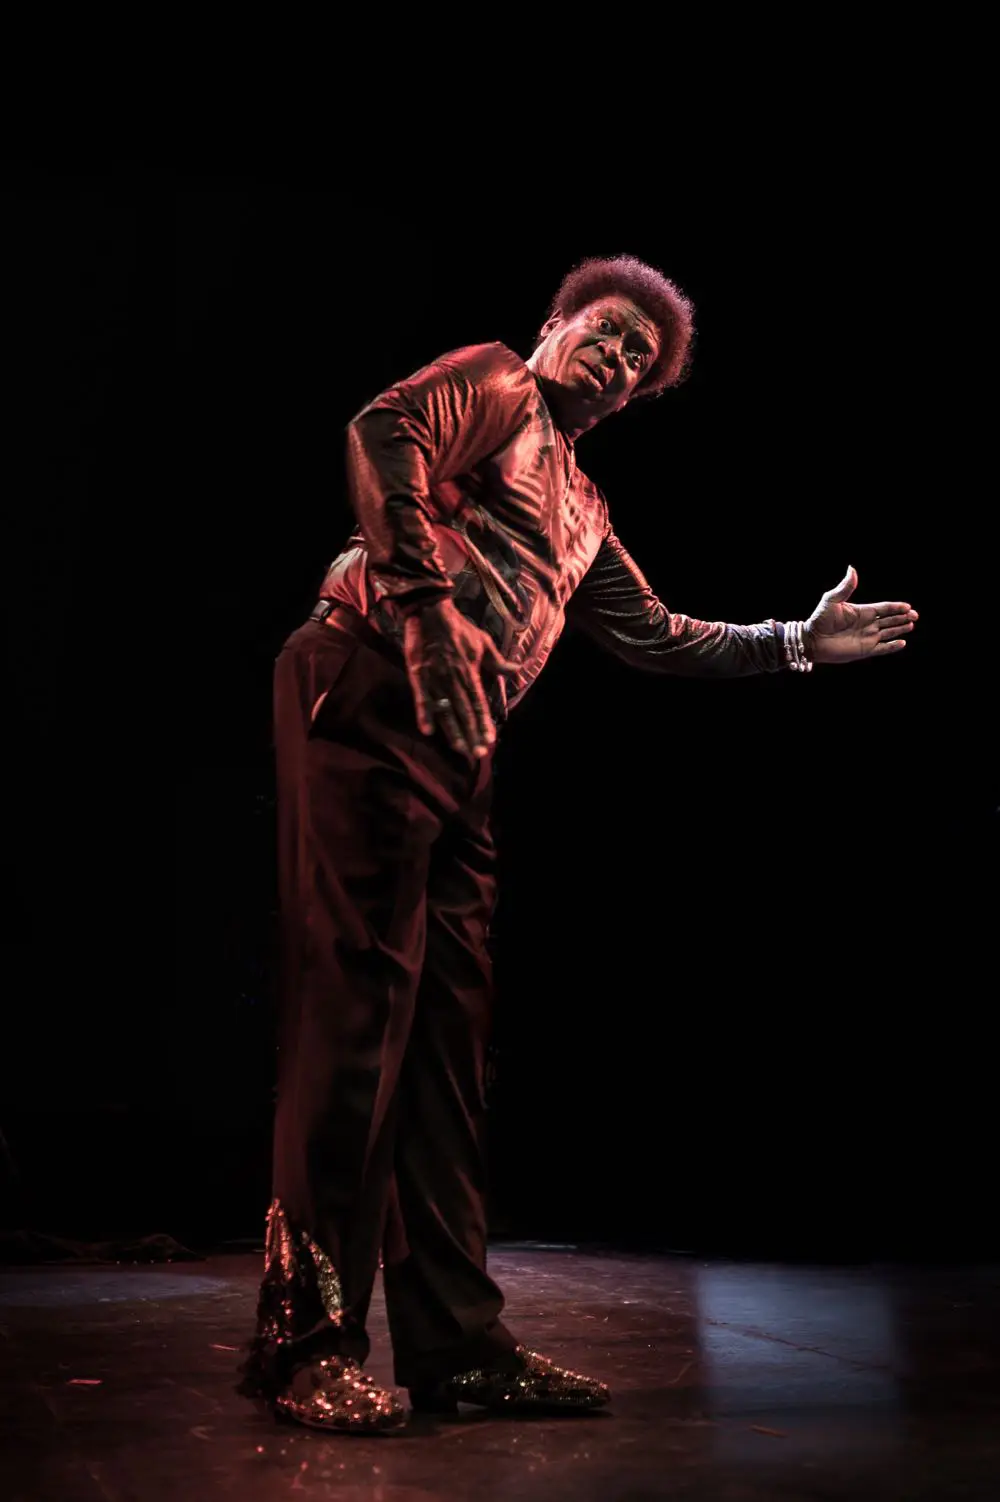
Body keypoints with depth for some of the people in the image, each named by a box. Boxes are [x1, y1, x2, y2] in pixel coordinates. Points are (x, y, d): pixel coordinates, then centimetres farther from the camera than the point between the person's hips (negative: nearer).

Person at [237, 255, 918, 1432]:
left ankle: (455, 1343, 10)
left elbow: (656, 636, 34)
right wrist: (429, 608, -21)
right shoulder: (495, 383, 9)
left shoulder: (582, 511, 31)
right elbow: (384, 431, -11)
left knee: (447, 1031, 5)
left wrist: (800, 642, 33)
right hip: (367, 692, -9)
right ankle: (305, 1341, -7)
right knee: (359, 1002, -12)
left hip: (458, 748, 9)